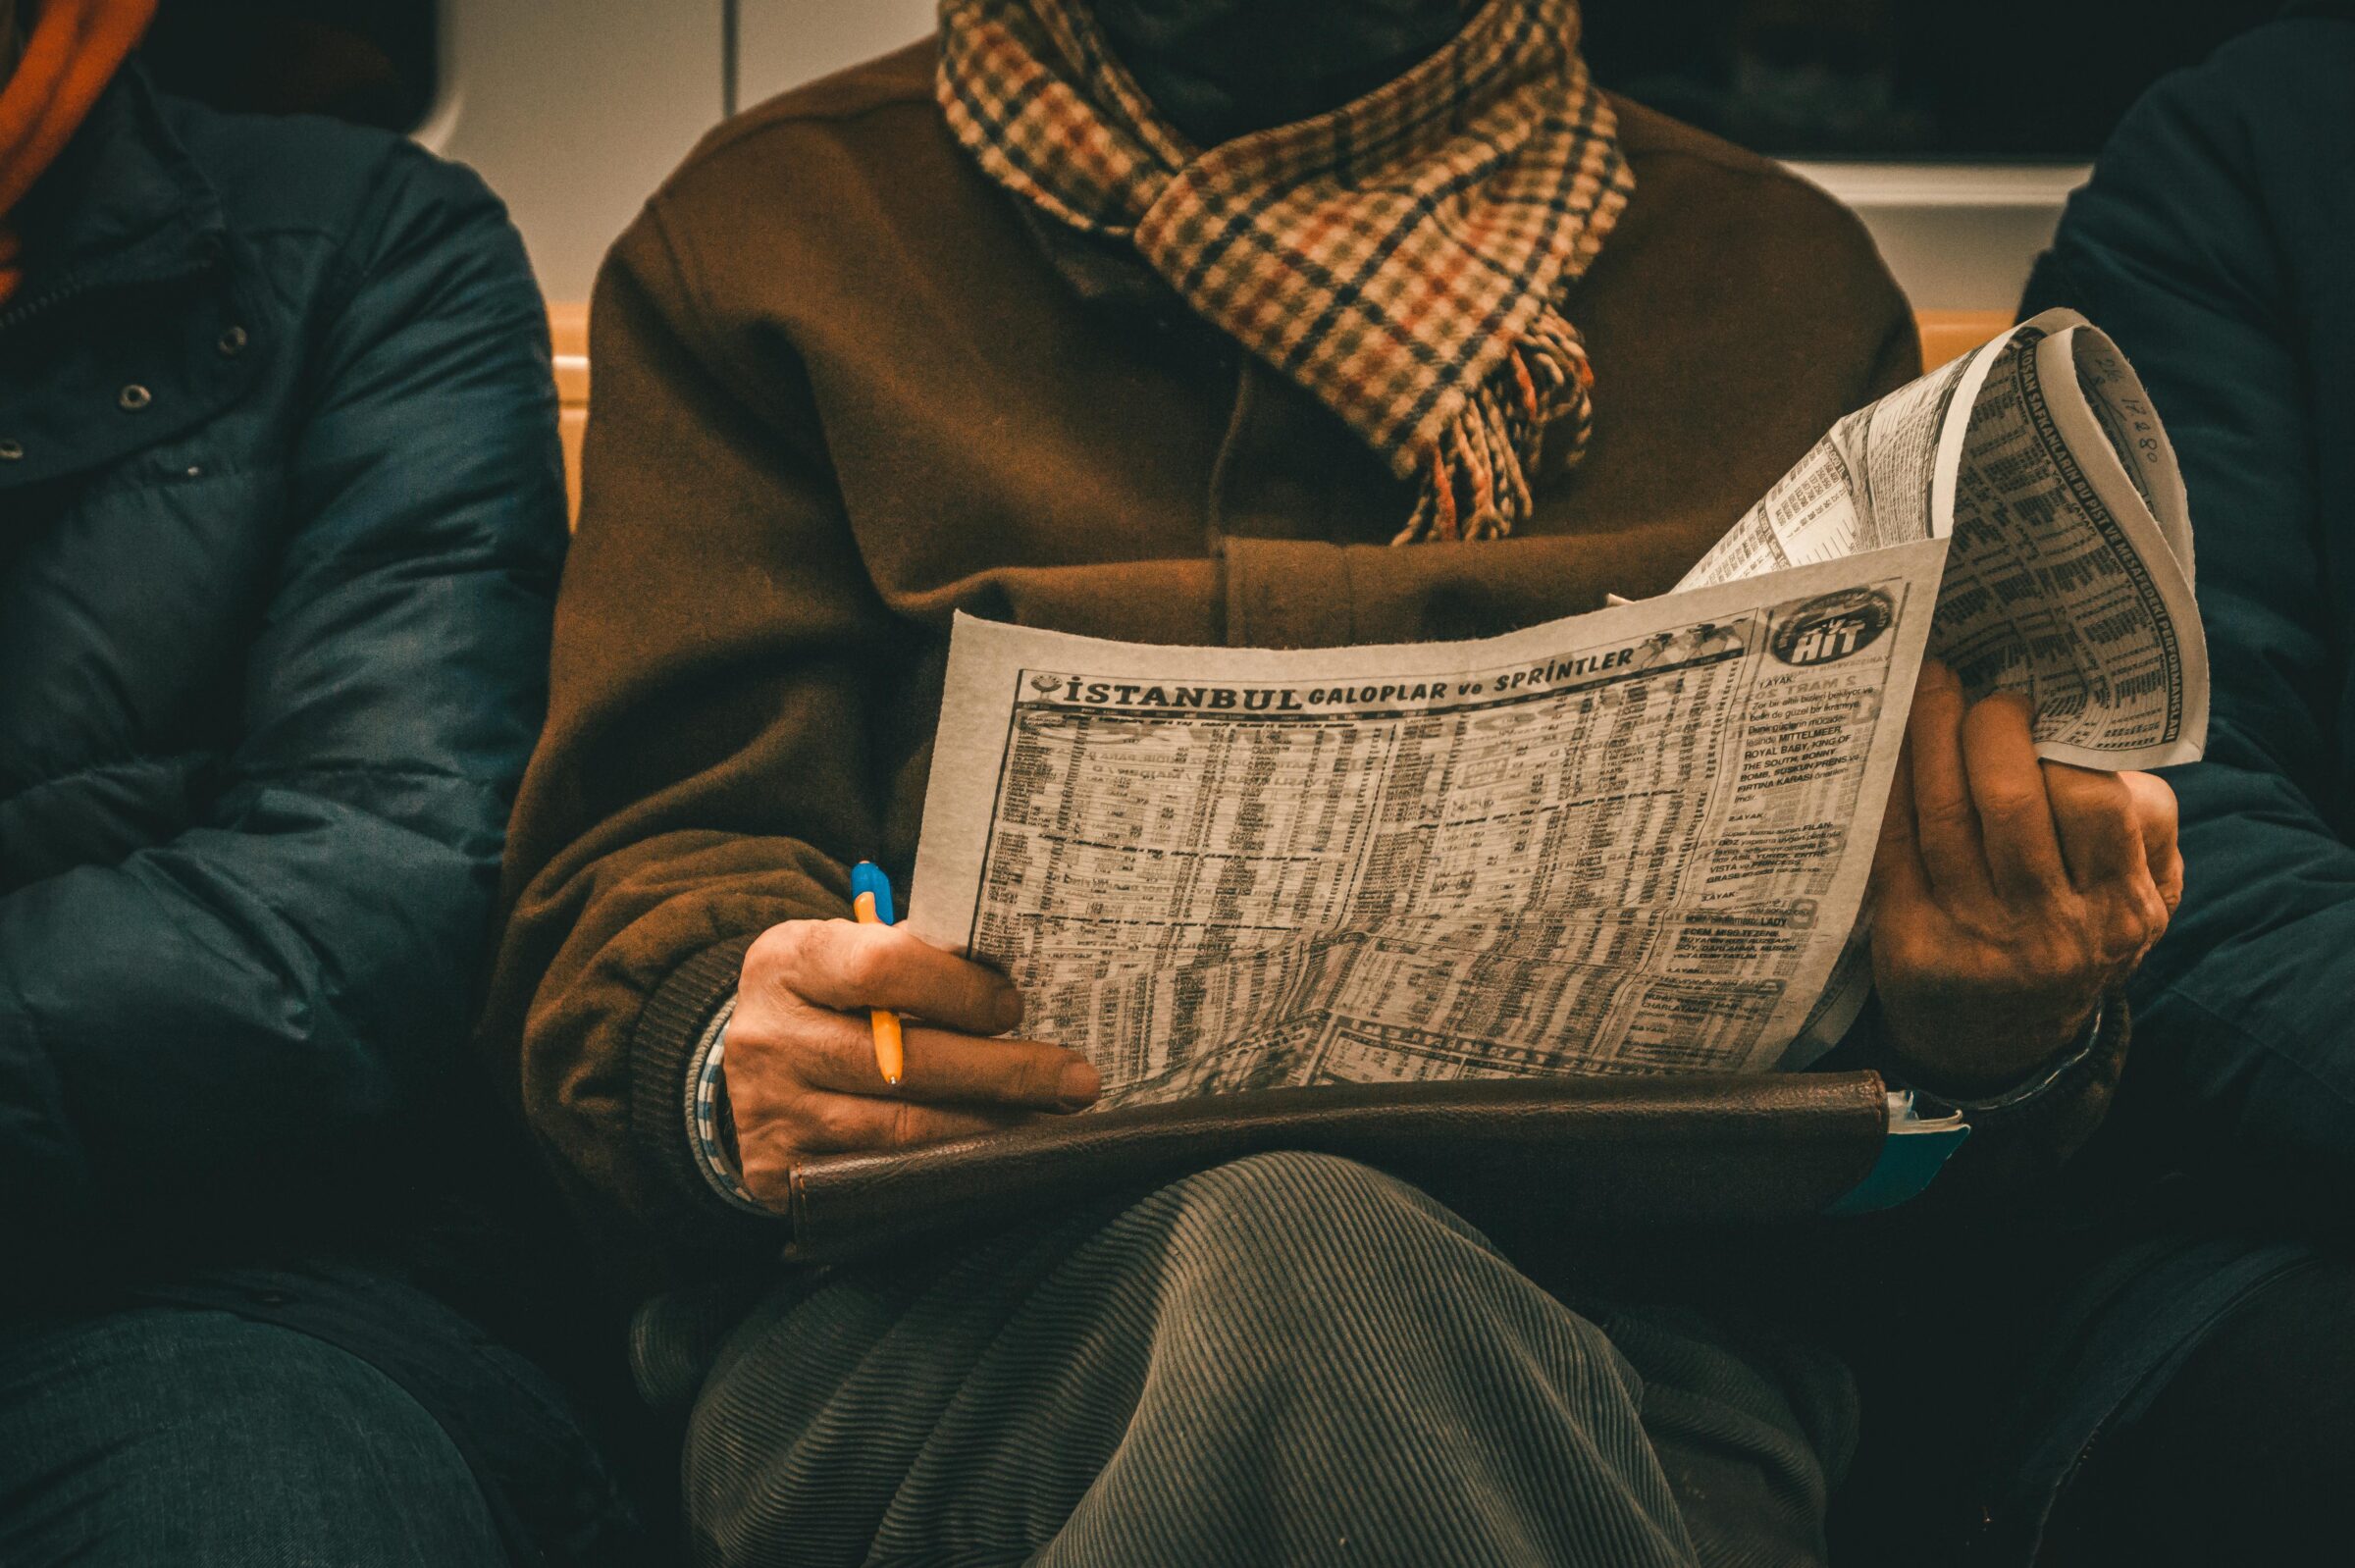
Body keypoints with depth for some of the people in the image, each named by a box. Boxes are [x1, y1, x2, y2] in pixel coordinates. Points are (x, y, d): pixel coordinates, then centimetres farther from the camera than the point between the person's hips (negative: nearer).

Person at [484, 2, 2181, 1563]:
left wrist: (2015, 1028, -8)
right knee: (1303, 1290, -38)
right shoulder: (767, 230, 18)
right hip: (944, 1281, 0)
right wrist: (722, 1053, -16)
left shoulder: (1782, 271, 22)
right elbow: (636, 885, 9)